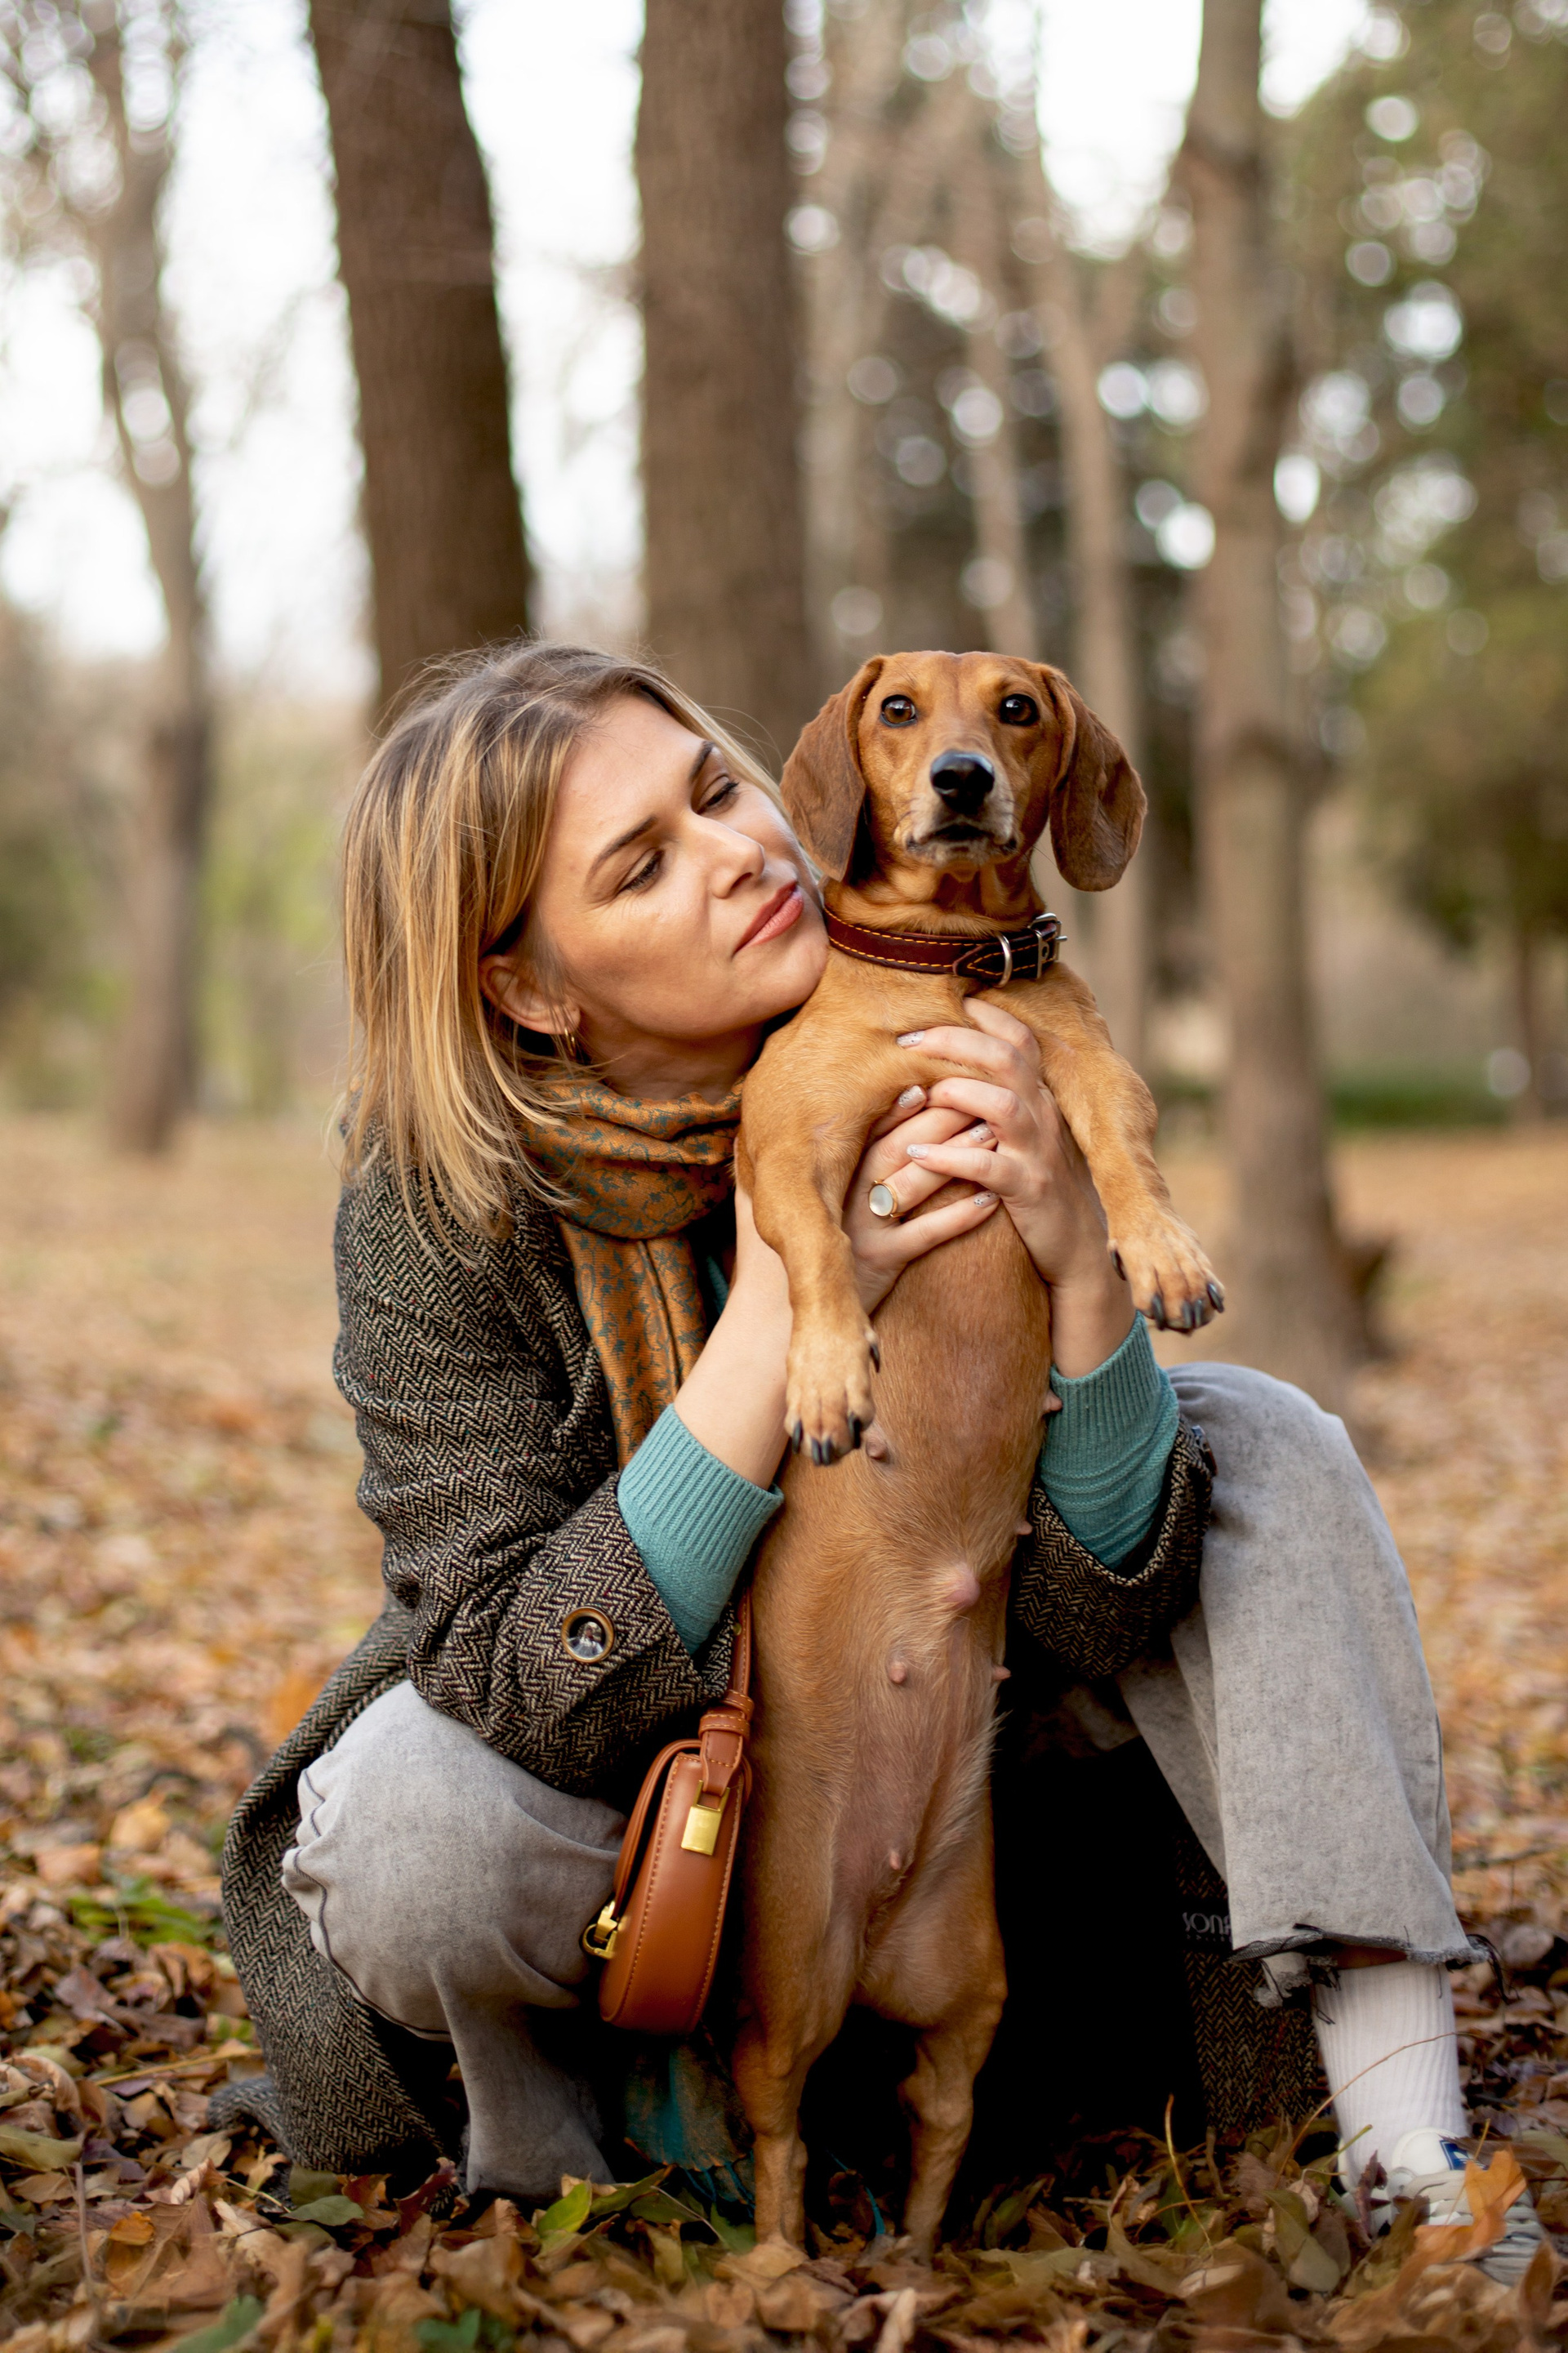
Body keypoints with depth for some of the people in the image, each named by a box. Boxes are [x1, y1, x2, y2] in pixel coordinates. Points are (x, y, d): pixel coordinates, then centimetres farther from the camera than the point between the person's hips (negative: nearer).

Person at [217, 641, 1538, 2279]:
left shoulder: (943, 1085, -17)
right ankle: (534, 2148, -2)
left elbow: (1092, 1612, -18)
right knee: (407, 1822, -37)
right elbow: (523, 1693, -32)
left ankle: (1409, 2155, -19)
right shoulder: (439, 1218, -24)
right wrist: (785, 1308, -38)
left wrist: (1080, 1263, -36)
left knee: (1262, 1444, -16)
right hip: (612, 1793, -3)